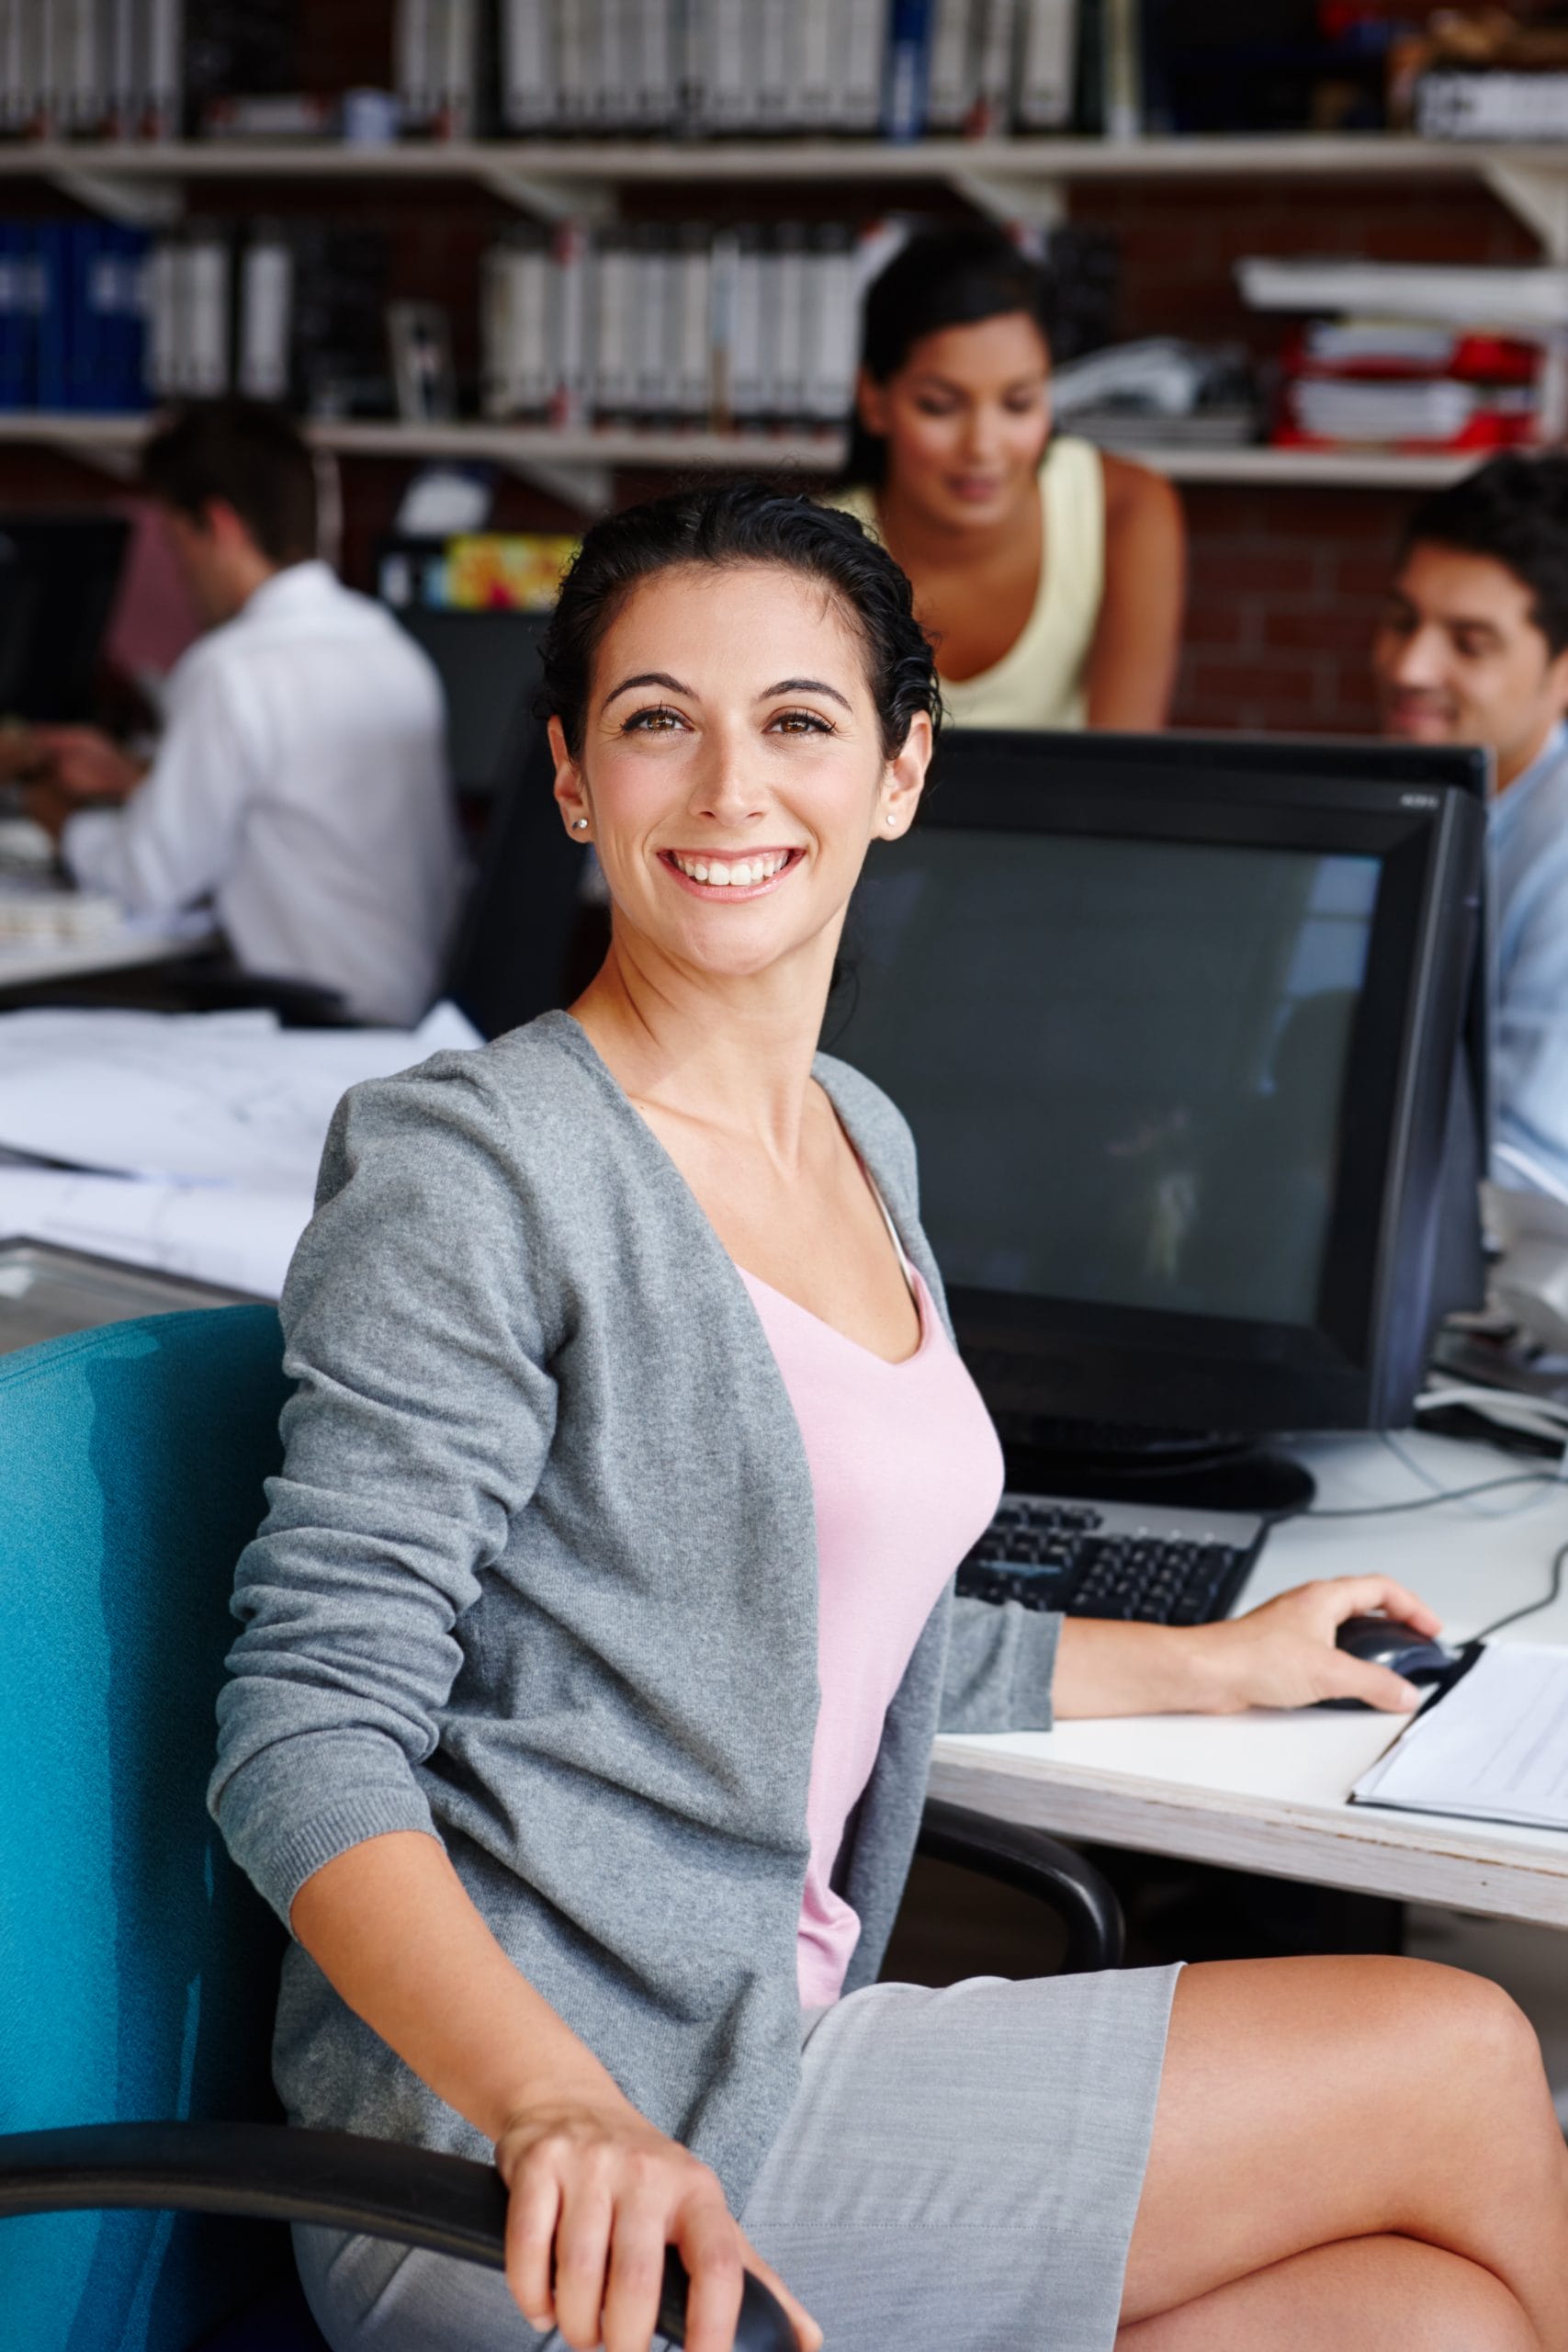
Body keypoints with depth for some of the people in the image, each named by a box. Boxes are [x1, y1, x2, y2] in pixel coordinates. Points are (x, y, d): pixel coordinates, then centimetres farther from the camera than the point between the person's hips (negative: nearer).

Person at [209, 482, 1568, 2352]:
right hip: (524, 2192, -7)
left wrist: (1213, 1668, 30)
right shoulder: (467, 1173, -11)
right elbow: (309, 1734, -16)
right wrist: (566, 2115, -31)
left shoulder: (865, 1144, 14)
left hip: (780, 2039, 7)